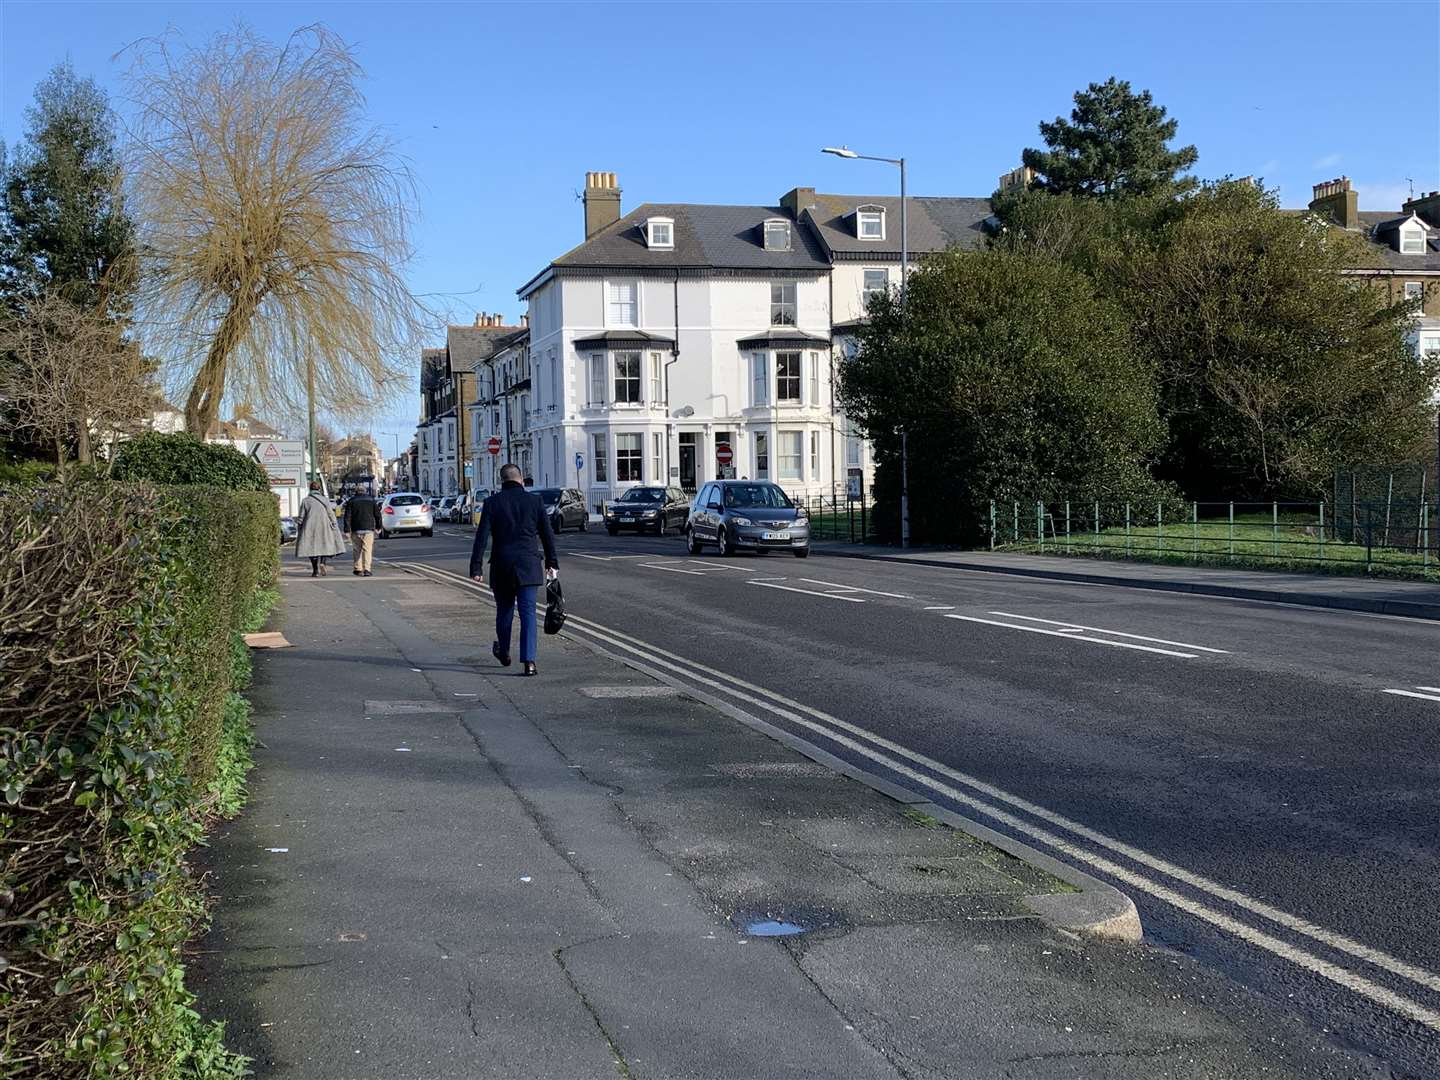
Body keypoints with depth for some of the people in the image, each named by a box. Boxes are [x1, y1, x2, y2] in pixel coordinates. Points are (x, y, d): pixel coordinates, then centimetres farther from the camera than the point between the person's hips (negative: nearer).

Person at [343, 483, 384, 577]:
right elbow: (377, 515, 6)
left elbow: (347, 517, 0)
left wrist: (347, 530, -1)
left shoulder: (351, 501, 5)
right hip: (368, 529, -1)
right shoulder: (372, 501, 5)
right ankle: (366, 570, -15)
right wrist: (378, 527, 17)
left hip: (356, 530, 1)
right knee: (367, 549, -4)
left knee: (358, 549, 13)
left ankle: (358, 569, 14)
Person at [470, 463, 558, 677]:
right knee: (528, 613, -2)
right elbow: (547, 535, 7)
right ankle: (528, 661, -13)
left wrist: (476, 567, -4)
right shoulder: (534, 501, 2)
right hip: (528, 565, 0)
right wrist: (551, 563, 16)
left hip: (501, 567, 1)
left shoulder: (492, 503, 0)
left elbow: (481, 537, -5)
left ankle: (504, 653, 37)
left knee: (504, 610, 18)